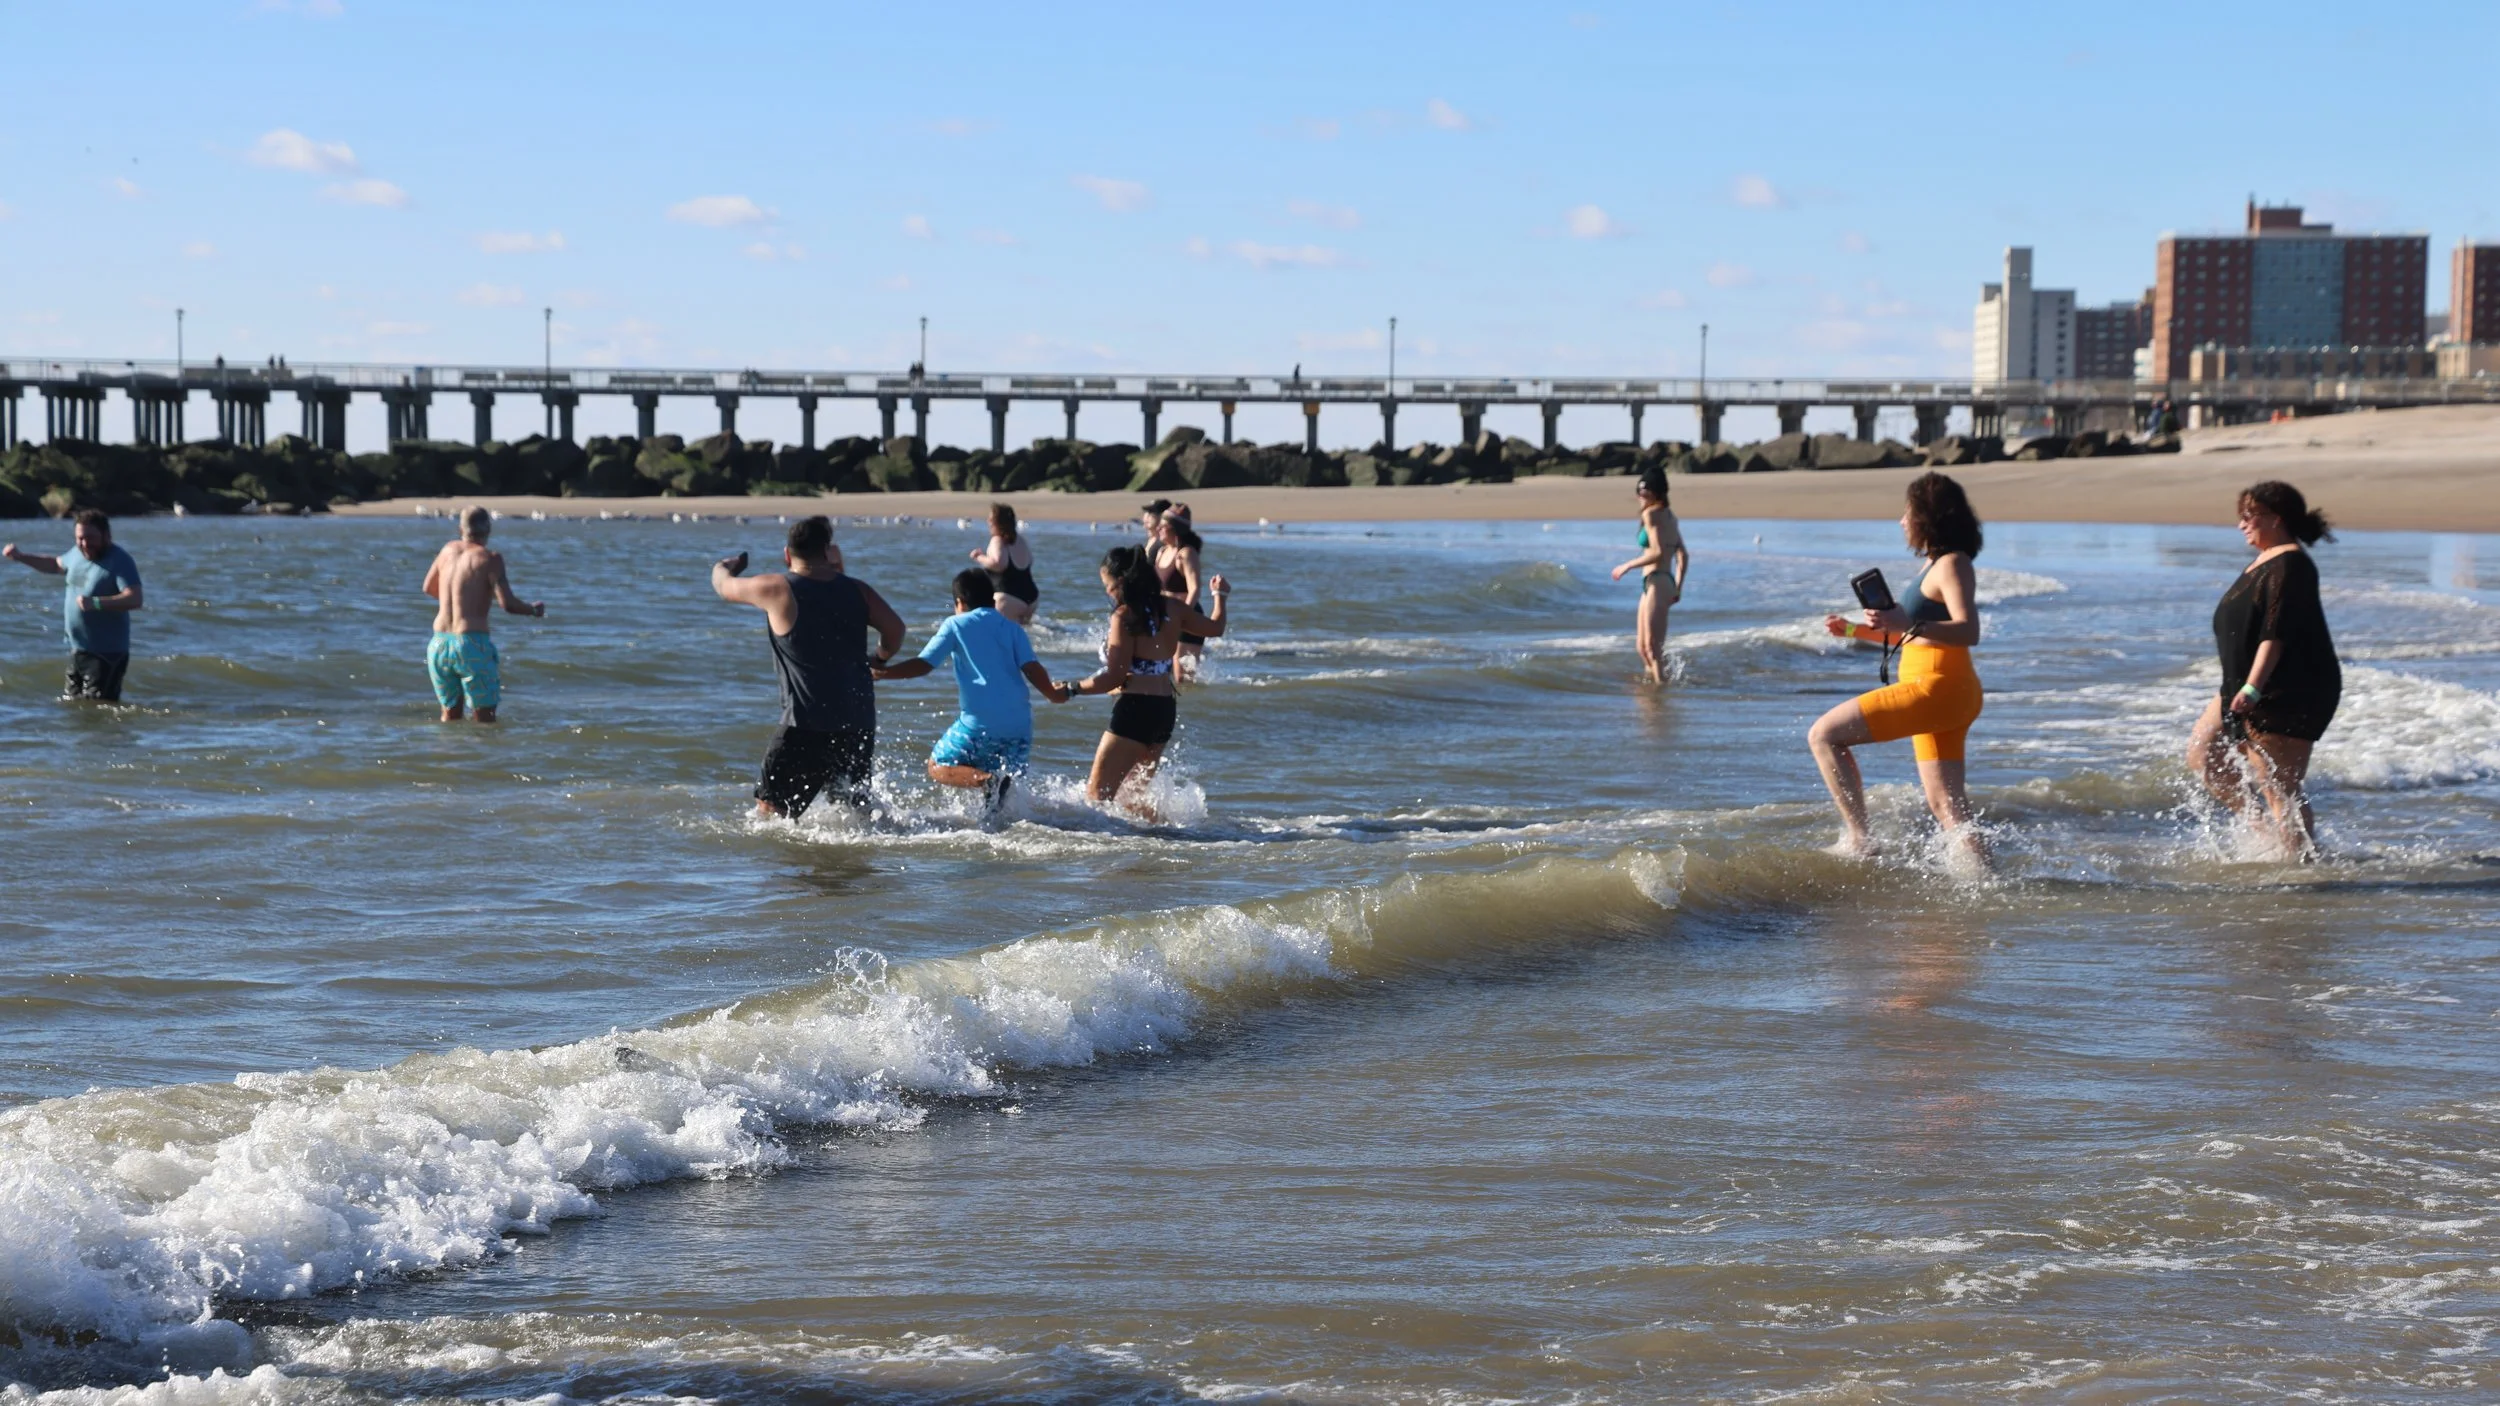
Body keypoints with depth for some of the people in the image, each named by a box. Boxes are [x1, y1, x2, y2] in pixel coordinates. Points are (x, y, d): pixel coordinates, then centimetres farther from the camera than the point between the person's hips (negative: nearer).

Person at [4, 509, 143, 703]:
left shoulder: (119, 561, -17)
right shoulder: (77, 554, 8)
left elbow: (135, 599, -29)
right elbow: (56, 565, 31)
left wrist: (95, 603, -40)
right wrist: (20, 557, 20)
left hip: (107, 655, -9)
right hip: (78, 651, 9)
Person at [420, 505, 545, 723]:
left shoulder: (449, 549, 10)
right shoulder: (489, 558, -7)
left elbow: (428, 588, 25)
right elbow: (508, 605, -14)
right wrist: (534, 609, 5)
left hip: (439, 643, 6)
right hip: (472, 644, -6)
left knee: (450, 715, 18)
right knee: (485, 718, 0)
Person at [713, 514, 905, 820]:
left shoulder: (777, 590, -7)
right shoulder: (856, 591, 5)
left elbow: (725, 587, 8)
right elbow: (895, 628, 0)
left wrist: (722, 568, 32)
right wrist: (879, 660, 21)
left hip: (808, 724, -5)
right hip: (860, 722, 5)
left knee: (770, 810, -2)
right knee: (857, 806, 18)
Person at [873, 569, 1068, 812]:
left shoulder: (956, 625, 6)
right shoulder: (1011, 626, 13)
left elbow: (924, 664, 0)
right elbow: (1032, 668, 2)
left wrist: (880, 672, 7)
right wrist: (1053, 694, 17)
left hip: (979, 723, -4)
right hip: (1019, 726, 4)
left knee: (938, 768, 8)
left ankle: (988, 781, -18)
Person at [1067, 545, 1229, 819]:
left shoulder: (1125, 616, -12)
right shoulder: (1172, 608, 9)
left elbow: (1115, 677, -16)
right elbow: (1214, 628, 25)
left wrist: (1072, 688, -7)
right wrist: (1220, 596, 44)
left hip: (1135, 709, -8)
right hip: (1165, 710, 8)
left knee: (1096, 795, -7)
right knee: (1129, 796, 20)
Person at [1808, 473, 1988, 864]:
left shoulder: (1952, 565, -10)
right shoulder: (1939, 566, 20)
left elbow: (1969, 631, -25)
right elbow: (1911, 637, 30)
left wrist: (1910, 624, -37)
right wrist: (1853, 630, 21)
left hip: (1936, 688, -10)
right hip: (1938, 695, 10)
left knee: (1824, 735, -10)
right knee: (1946, 804, 11)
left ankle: (1858, 841, -10)